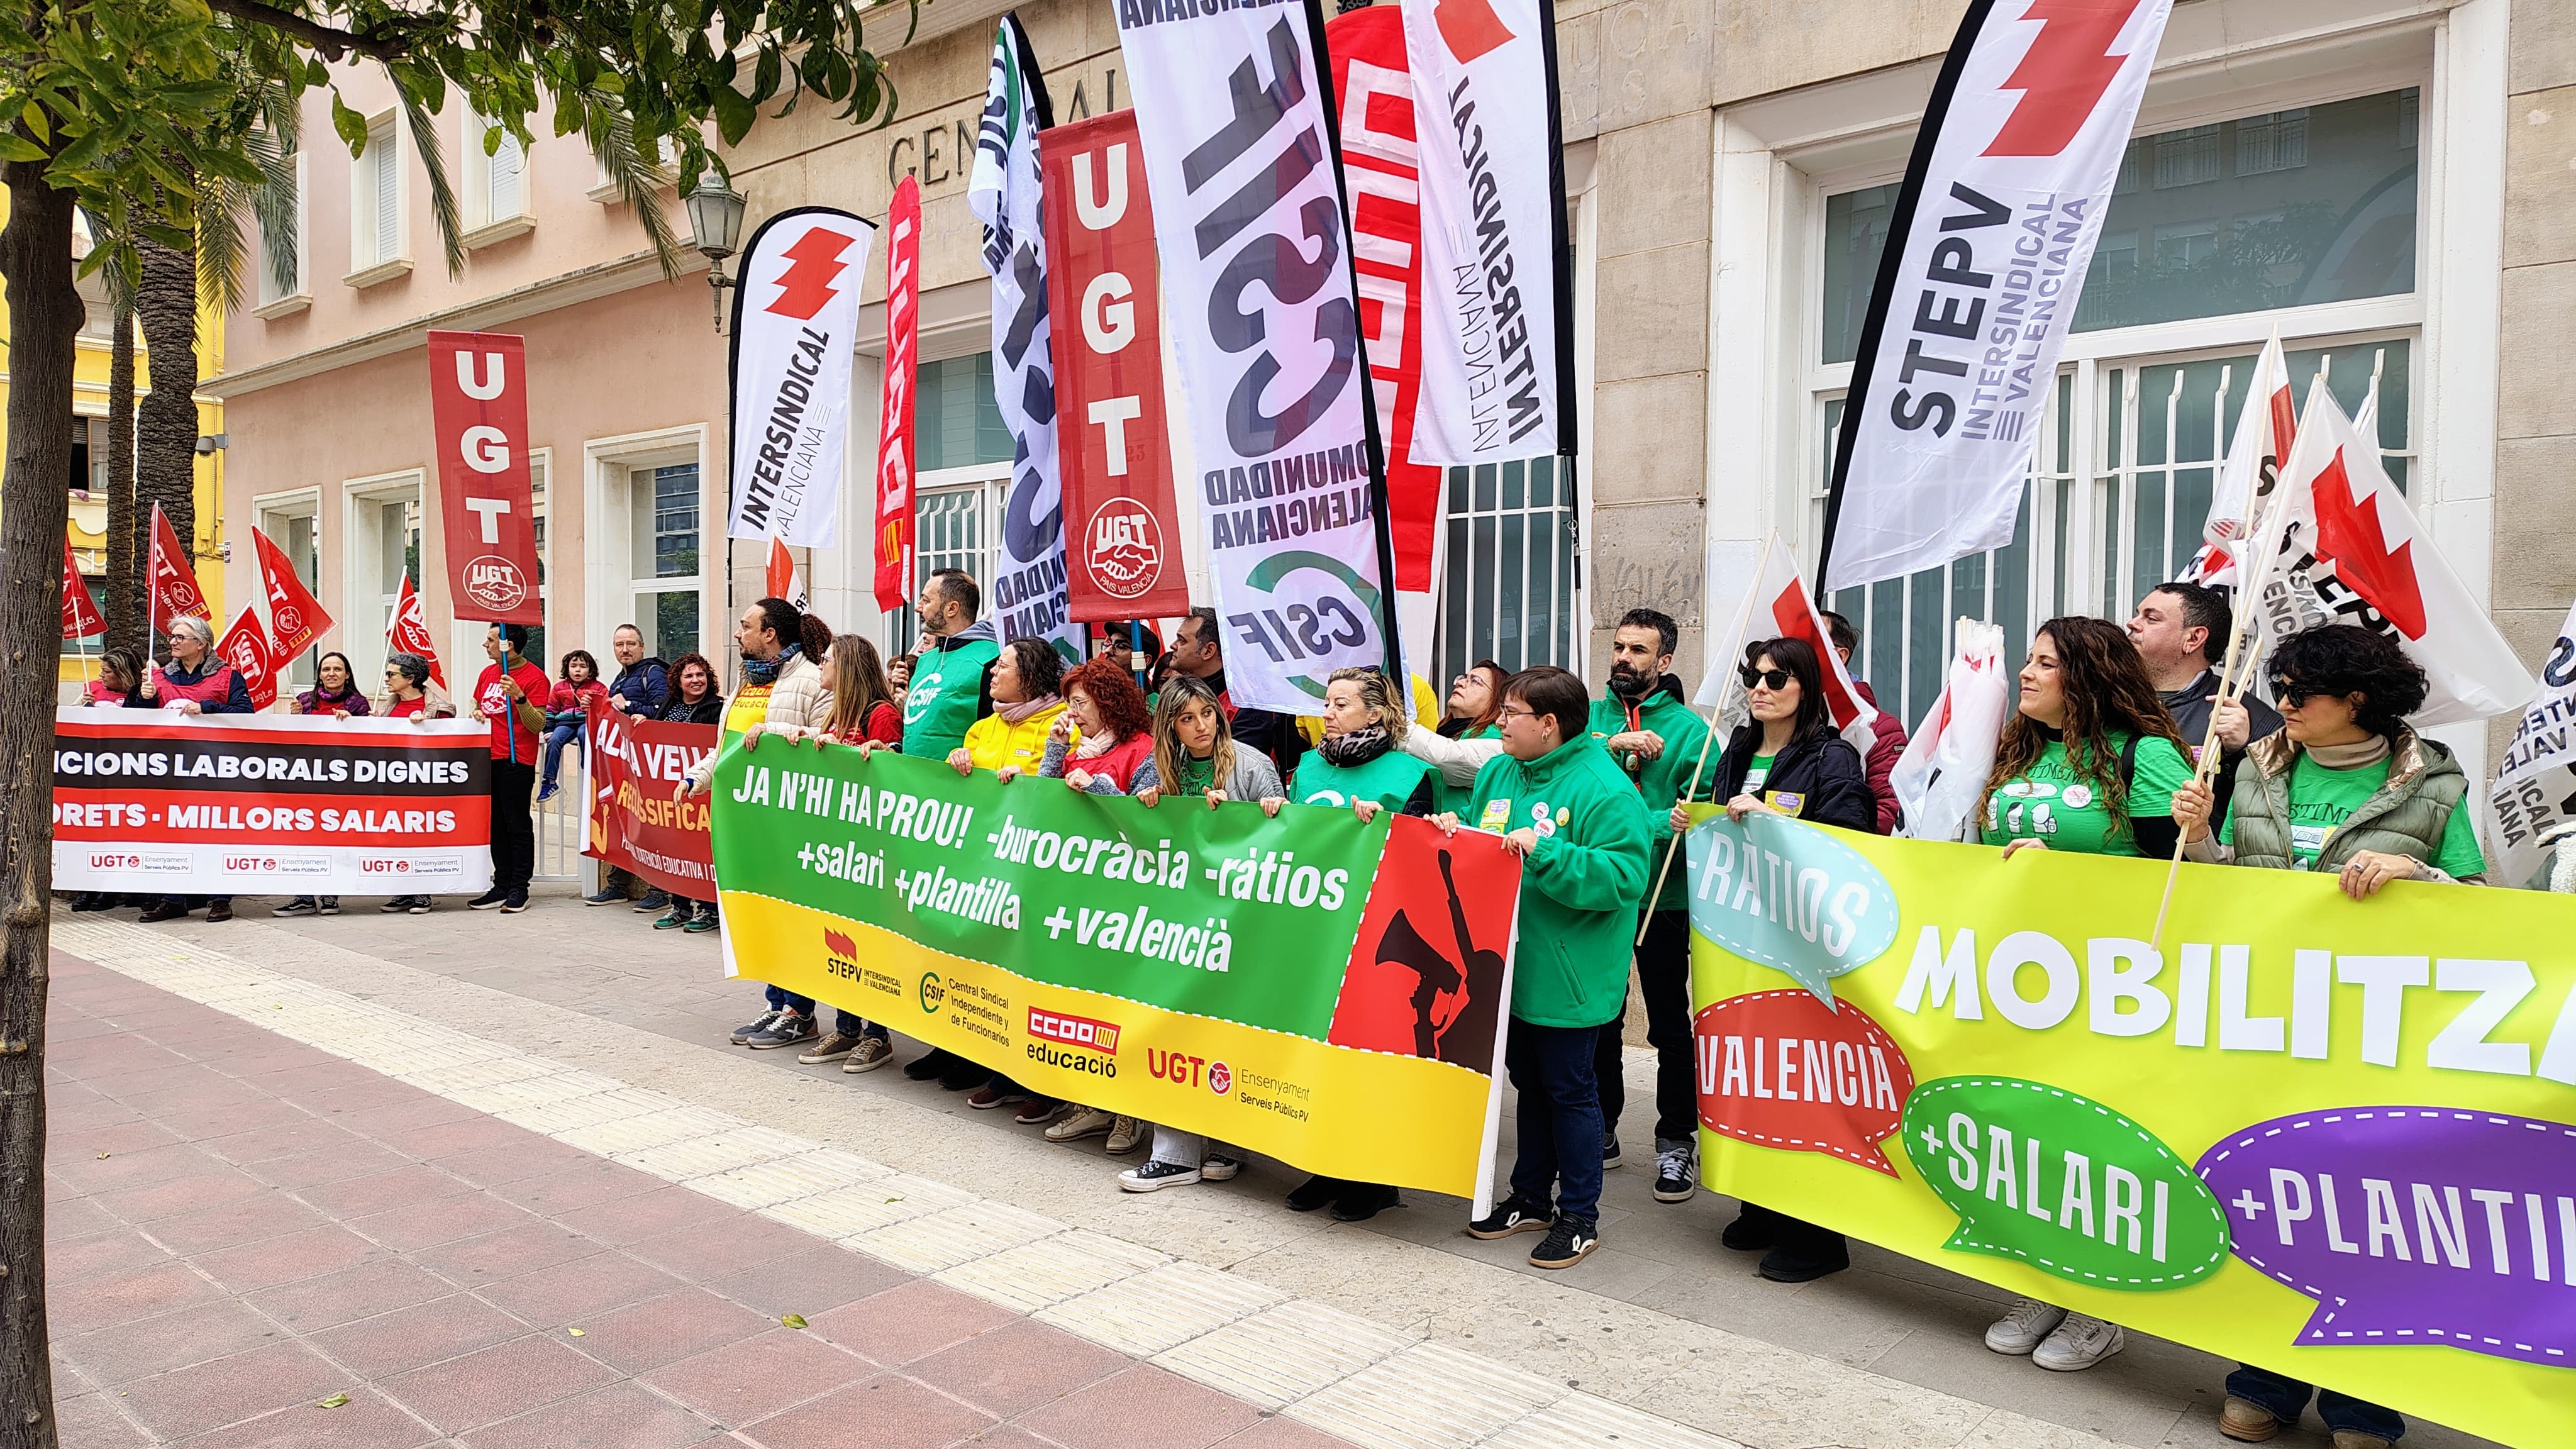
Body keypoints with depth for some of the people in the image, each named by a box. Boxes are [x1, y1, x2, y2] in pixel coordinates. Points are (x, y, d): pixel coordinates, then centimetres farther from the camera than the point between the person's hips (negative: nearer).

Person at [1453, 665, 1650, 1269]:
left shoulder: (1605, 789, -16)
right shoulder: (1497, 773, 8)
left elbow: (1624, 876, -24)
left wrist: (1544, 853, -29)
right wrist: (1455, 833, -3)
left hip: (1568, 974, -7)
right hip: (1511, 964, 7)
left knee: (1569, 1089, 4)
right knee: (1529, 1081, 19)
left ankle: (1579, 1217, 19)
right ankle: (1531, 1197, 33)